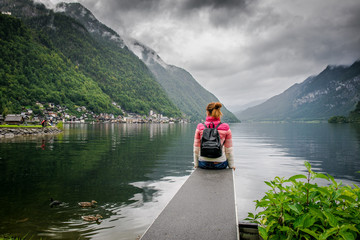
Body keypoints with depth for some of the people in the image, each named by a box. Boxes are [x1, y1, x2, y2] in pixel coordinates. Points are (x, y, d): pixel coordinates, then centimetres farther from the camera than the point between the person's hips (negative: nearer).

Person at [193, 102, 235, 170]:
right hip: (220, 164, -1)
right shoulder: (225, 128, -11)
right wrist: (232, 165, 11)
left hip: (203, 164, 1)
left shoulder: (200, 127, -9)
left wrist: (196, 164, 13)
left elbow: (196, 149, -2)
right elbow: (229, 150, -4)